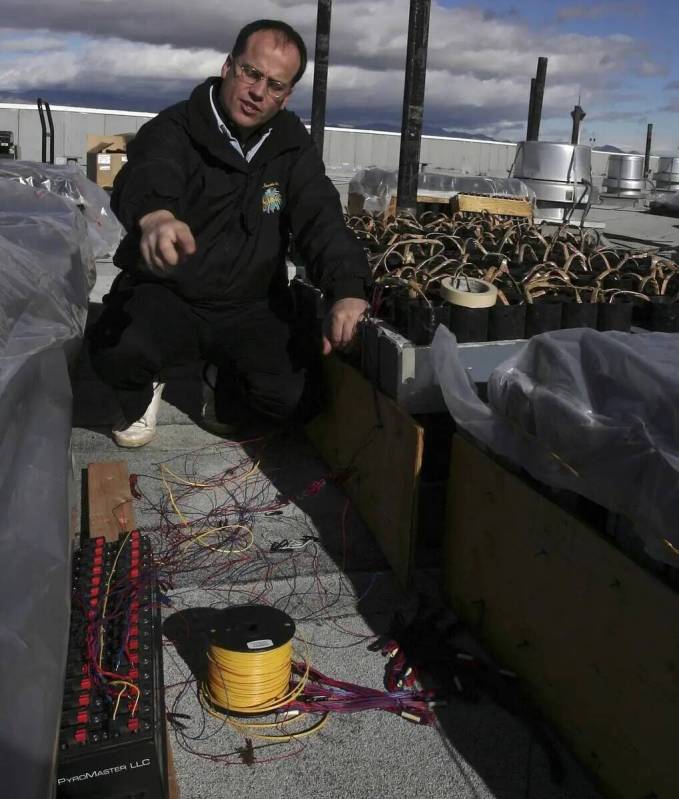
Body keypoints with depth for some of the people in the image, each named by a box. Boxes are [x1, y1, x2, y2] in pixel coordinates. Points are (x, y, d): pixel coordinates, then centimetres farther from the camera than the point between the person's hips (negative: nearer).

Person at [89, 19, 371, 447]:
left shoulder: (292, 144, 0)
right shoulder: (175, 129, -13)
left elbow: (321, 217, -12)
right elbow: (146, 178, -35)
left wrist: (348, 291, -32)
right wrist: (153, 214, -62)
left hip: (250, 307, 3)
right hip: (164, 297, -3)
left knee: (296, 400, -16)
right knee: (115, 351, -33)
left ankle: (228, 378, 19)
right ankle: (142, 393, 7)